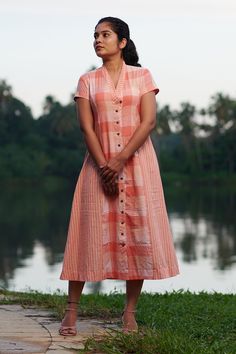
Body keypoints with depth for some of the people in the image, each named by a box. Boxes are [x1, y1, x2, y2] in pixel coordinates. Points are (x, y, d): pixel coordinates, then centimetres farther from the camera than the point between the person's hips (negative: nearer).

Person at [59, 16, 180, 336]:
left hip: (137, 162, 0)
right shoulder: (87, 81, 8)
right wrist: (104, 167, -14)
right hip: (99, 163, 1)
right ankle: (72, 310, 0)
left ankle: (130, 313, 3)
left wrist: (120, 160, -14)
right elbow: (87, 127, -1)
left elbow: (149, 121, -5)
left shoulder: (142, 76, 4)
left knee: (138, 233, -3)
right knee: (90, 233, -3)